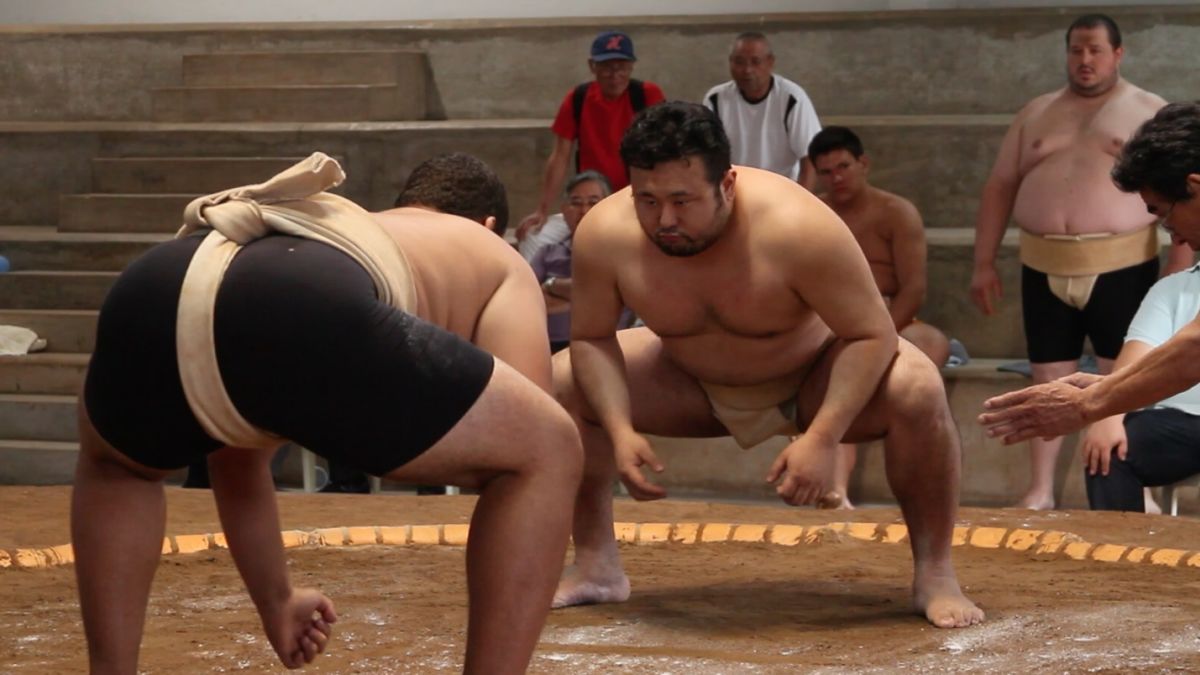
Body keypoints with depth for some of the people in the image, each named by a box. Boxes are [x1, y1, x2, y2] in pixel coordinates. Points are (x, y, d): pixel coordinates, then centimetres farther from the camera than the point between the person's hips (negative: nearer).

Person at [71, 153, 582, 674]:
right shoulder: (499, 265, 36)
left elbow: (237, 458, 57)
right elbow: (533, 441, 25)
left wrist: (275, 602, 70)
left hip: (150, 298, 6)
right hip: (303, 310, -6)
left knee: (114, 466, 41)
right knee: (548, 454, 17)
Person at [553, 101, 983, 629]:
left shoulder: (795, 226, -36)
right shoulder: (604, 235, -26)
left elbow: (872, 335, -30)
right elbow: (591, 339, -12)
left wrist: (822, 439, -38)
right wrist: (620, 431, -26)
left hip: (814, 378, -4)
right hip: (696, 386, 4)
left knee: (916, 390, -33)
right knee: (562, 383, -11)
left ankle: (934, 576, -15)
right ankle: (596, 567, 6)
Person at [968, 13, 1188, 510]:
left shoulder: (1151, 113, 2)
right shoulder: (1036, 113, 13)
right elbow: (1000, 188, 13)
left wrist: (1180, 270, -12)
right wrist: (984, 263, 7)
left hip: (1121, 268, -3)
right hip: (1044, 270, 3)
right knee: (1048, 382, 7)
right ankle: (1040, 491, 13)